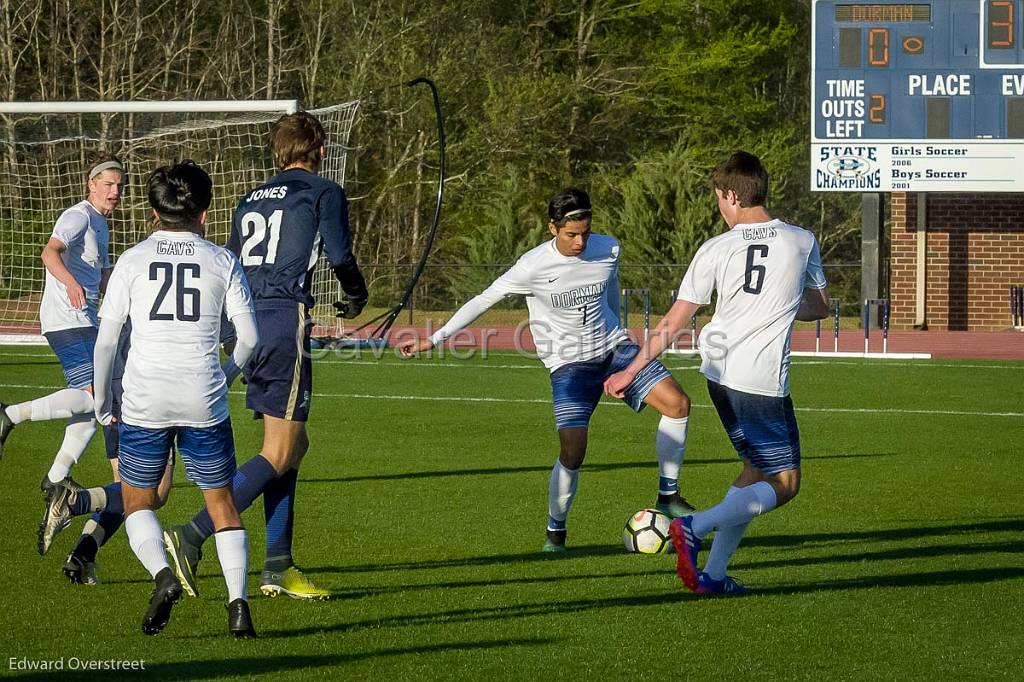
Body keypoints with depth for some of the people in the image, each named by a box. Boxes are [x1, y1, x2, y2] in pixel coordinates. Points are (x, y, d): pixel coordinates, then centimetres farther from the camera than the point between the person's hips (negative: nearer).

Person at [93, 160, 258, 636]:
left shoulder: (133, 261, 1)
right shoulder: (223, 262, 3)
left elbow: (105, 340, 0)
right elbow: (249, 337, 2)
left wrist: (103, 401, 12)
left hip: (144, 401, -1)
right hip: (205, 401, 1)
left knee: (137, 502, 14)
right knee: (222, 503, 12)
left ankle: (162, 575, -13)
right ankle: (237, 602, -3)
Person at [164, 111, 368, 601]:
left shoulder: (252, 199, 20)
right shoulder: (325, 193, 2)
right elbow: (341, 258, -5)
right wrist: (356, 298, 16)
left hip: (249, 322, 7)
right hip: (286, 321, -7)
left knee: (293, 445, 15)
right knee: (278, 454, -6)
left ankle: (278, 565, 10)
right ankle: (193, 537, -19)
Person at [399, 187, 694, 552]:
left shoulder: (608, 249, -5)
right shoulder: (534, 266, -18)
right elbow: (483, 300, -10)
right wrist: (433, 339, -8)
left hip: (613, 348, 4)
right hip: (569, 364, -4)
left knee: (677, 403, -12)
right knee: (572, 451, -18)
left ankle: (668, 496, 4)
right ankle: (555, 532, 5)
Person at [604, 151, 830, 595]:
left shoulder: (716, 250, -2)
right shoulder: (802, 242, -1)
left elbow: (673, 323, 0)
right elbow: (820, 306, 14)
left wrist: (630, 372, 9)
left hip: (719, 371, 4)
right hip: (763, 381, -4)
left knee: (756, 471, 17)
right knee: (783, 484, 3)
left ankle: (714, 573, 10)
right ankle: (694, 527, -16)